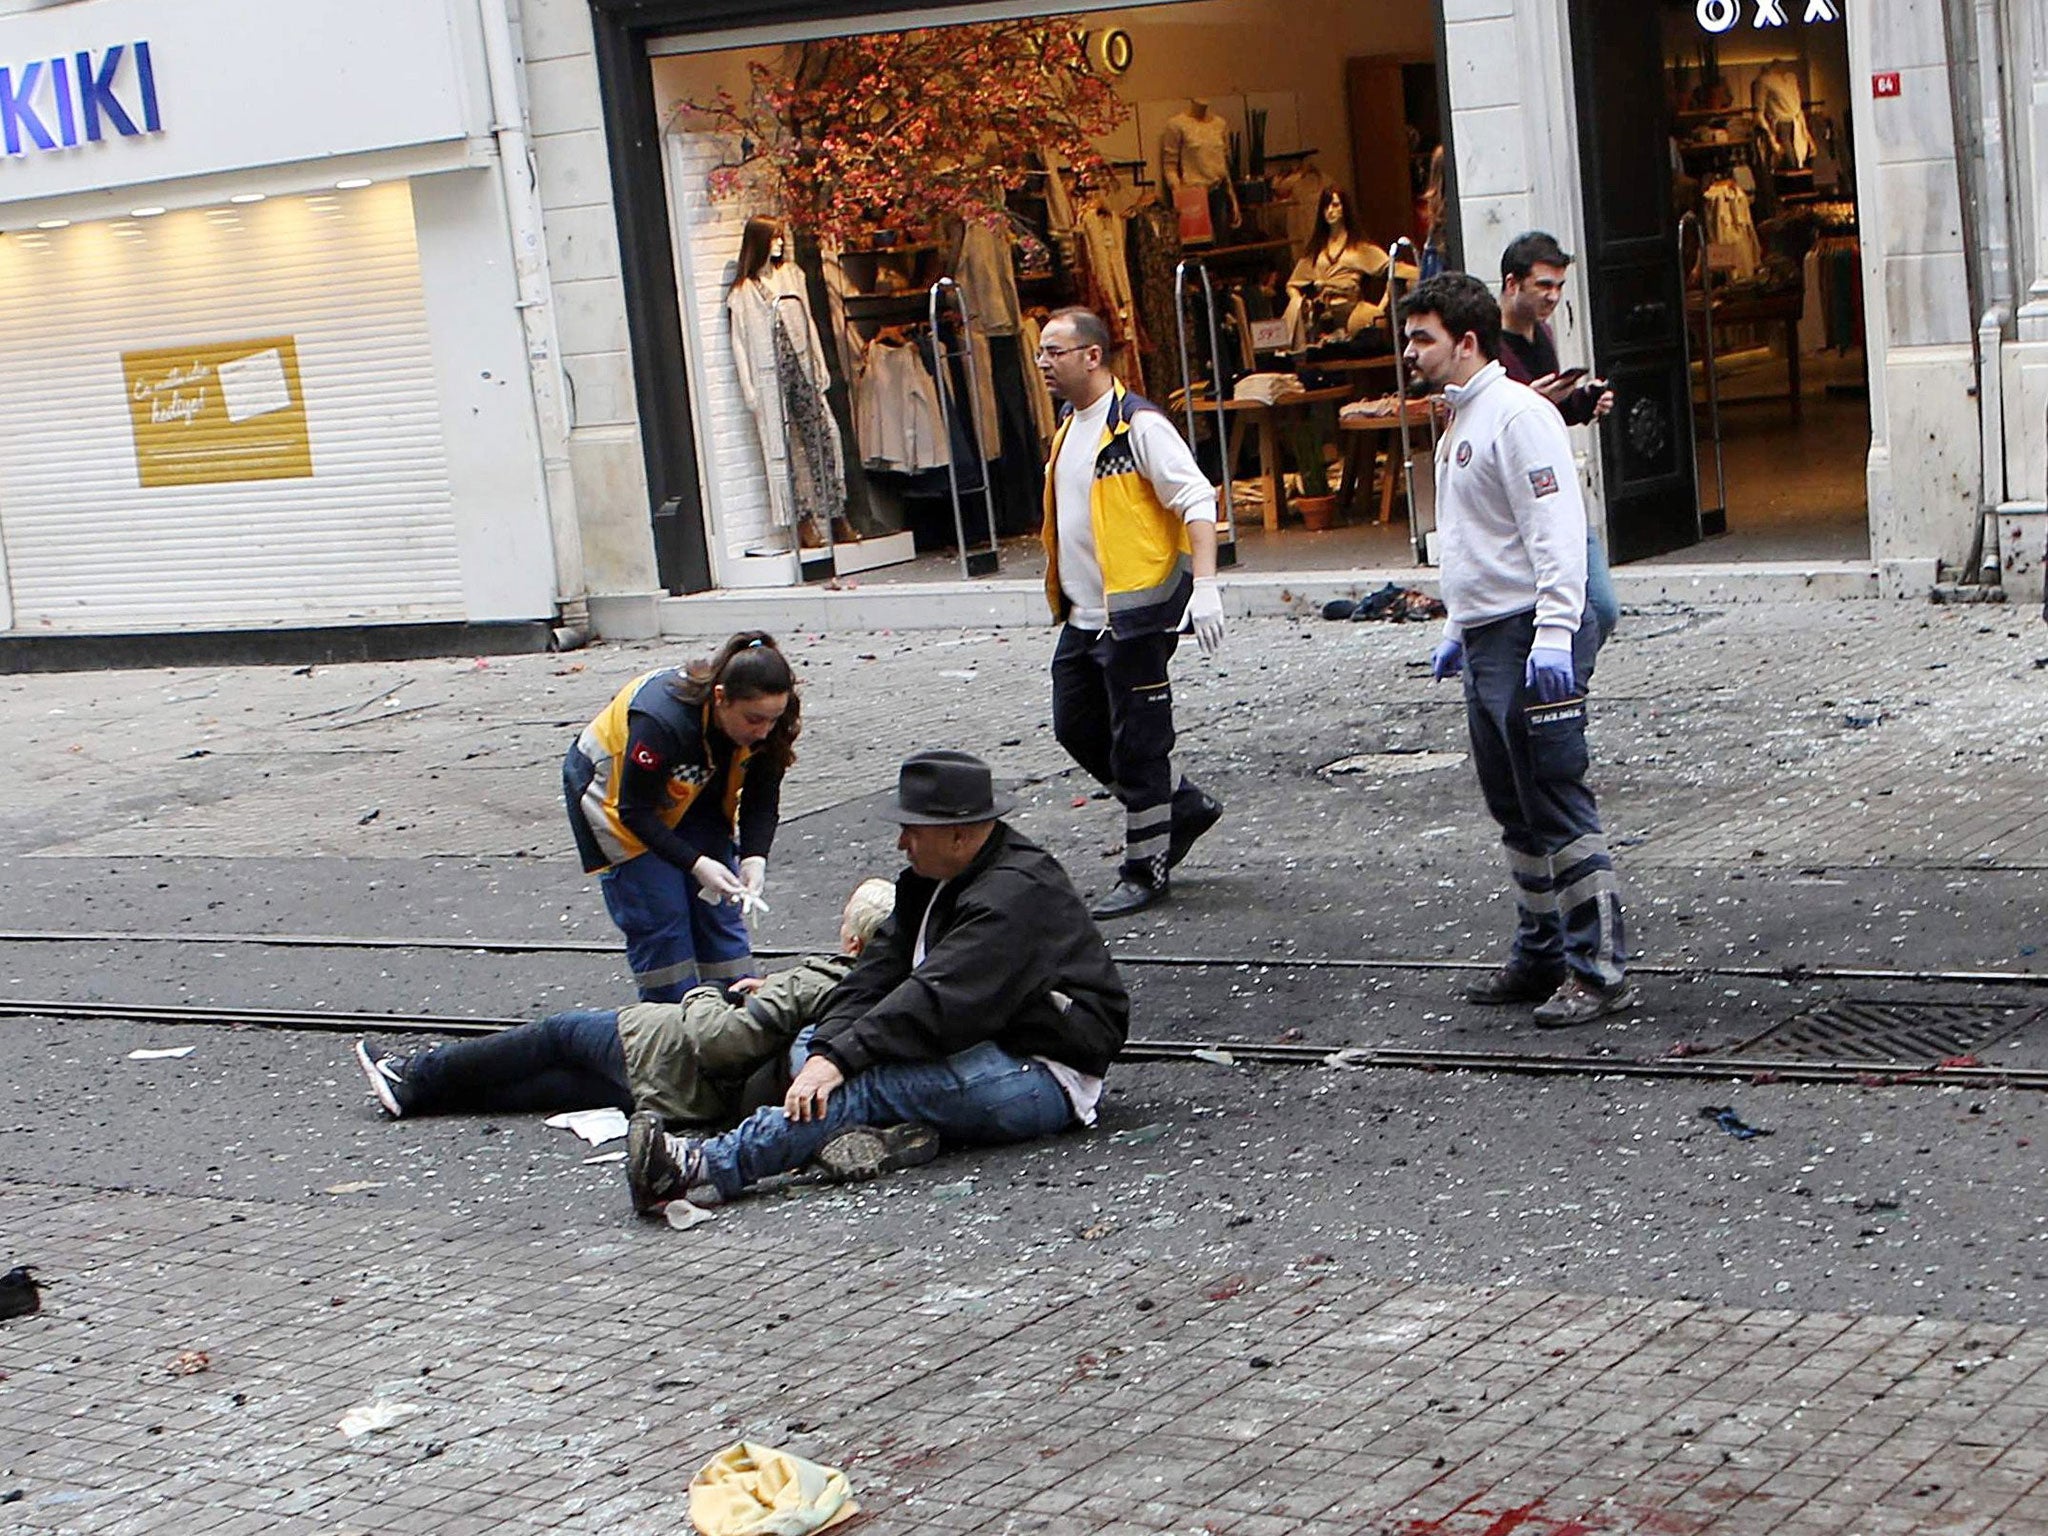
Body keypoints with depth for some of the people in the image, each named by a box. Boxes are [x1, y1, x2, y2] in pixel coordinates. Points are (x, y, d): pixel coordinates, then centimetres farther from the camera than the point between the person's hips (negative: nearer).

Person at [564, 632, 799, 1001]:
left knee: (719, 910, 0)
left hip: (694, 798, 5)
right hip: (617, 788, -5)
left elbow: (762, 800, -10)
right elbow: (635, 810, -31)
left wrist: (754, 857, -28)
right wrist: (695, 864, -38)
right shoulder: (662, 719, -41)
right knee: (660, 918, -11)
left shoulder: (768, 728, -23)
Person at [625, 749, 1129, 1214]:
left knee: (873, 1081, -29)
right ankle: (894, 1131, -30)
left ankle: (705, 1168, -40)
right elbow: (877, 974, 4)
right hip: (983, 1054, 10)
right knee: (809, 1044, 0)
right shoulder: (931, 882, 13)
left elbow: (940, 999, -27)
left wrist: (840, 1060, -30)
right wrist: (824, 1053, -12)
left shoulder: (1018, 894, -18)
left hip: (1045, 1076, -10)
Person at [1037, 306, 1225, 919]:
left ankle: (1144, 871, 11)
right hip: (1084, 616, 9)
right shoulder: (1070, 427, 14)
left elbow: (1197, 500, -18)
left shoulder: (1138, 424, -14)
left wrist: (1204, 586, -26)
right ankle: (1185, 805, 30)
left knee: (1137, 744, -1)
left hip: (1135, 615, -9)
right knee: (1076, 727, 14)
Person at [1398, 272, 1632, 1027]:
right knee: (1515, 814, 15)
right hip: (1485, 641, 10)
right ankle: (1540, 955, 24)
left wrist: (1554, 634, -25)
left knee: (1560, 808, -9)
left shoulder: (1519, 415, -13)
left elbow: (1555, 531, -19)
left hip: (1532, 638, -10)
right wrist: (1456, 630, 26)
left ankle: (1599, 969, -6)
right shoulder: (1457, 423, 18)